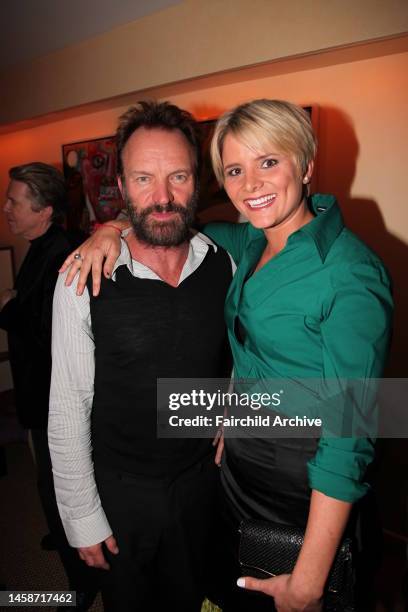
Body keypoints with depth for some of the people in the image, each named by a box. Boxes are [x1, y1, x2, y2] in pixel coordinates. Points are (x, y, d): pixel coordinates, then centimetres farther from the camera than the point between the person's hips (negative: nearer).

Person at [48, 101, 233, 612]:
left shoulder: (225, 265, -10)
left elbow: (238, 368, 2)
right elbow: (68, 408, -13)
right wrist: (83, 518, -7)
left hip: (204, 479, 2)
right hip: (120, 489, -2)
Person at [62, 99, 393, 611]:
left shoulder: (350, 272, -23)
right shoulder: (253, 243, -1)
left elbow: (348, 435, -23)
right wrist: (113, 229, -7)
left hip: (303, 481, -6)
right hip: (239, 457, 7)